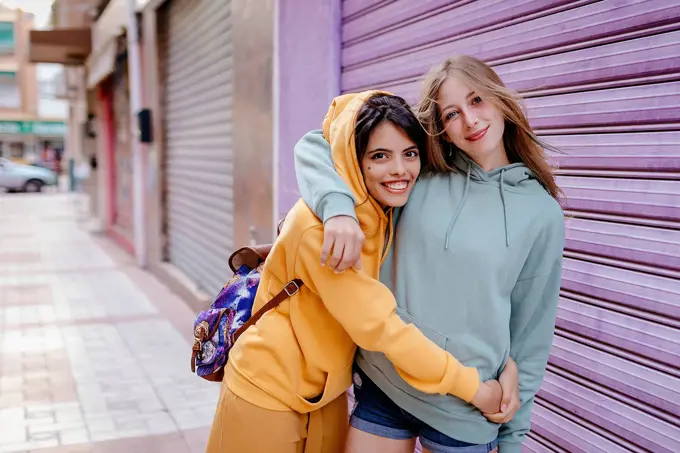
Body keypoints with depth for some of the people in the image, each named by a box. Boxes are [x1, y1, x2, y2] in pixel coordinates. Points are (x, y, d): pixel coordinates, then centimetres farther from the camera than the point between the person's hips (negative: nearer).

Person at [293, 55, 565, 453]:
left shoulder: (543, 213, -4)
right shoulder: (420, 172, -2)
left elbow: (532, 330, 1)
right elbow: (314, 146, -4)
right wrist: (339, 207, -24)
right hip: (380, 384, 2)